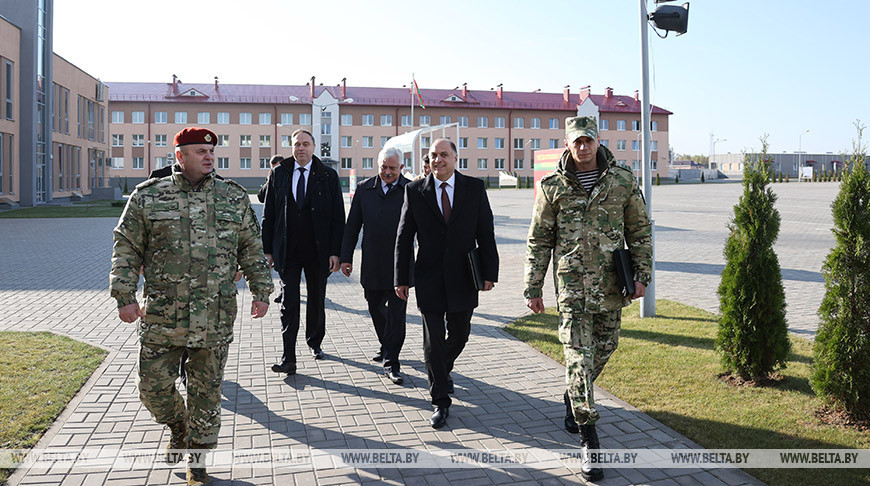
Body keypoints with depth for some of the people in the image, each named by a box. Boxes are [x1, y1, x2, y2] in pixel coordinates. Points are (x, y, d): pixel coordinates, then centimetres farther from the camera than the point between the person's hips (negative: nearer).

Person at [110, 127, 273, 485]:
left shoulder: (234, 198, 7)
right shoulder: (147, 197, 2)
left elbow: (252, 250, 11)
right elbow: (127, 249, 4)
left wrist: (261, 291, 7)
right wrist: (125, 295, -4)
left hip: (215, 319, 0)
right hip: (162, 317, 0)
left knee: (206, 392, 7)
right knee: (153, 387, 7)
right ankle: (178, 428, 38)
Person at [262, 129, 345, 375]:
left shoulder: (328, 176, 0)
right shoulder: (278, 174, 4)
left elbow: (338, 216, -2)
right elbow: (269, 214, 6)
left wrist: (335, 251, -8)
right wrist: (268, 248, 1)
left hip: (318, 250, 0)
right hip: (287, 250, 0)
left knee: (317, 301, 13)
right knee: (289, 303, -3)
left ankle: (314, 342, 35)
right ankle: (288, 358, -2)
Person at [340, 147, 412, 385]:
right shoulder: (364, 189, 7)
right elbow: (352, 226, 9)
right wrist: (346, 257, 6)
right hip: (372, 265, 4)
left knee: (396, 314, -2)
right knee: (376, 309, 15)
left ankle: (391, 363, 5)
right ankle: (386, 346, 37)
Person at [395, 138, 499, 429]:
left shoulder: (475, 188, 1)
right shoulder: (415, 191, -1)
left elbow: (485, 233, 1)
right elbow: (404, 238, 1)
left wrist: (489, 272, -4)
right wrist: (402, 279, -2)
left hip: (463, 279, 1)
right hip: (429, 279, -1)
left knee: (459, 335, 15)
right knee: (433, 342, 1)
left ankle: (443, 370, 46)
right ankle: (441, 402, 12)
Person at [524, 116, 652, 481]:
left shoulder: (623, 180, 3)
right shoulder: (552, 187, 0)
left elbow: (640, 230, 9)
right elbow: (539, 241, 4)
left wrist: (642, 274, 1)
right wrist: (533, 287, 1)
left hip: (611, 286, 3)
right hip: (571, 286, -2)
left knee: (603, 349, 13)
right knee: (579, 356, -7)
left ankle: (573, 399, 41)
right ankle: (589, 440, 1)